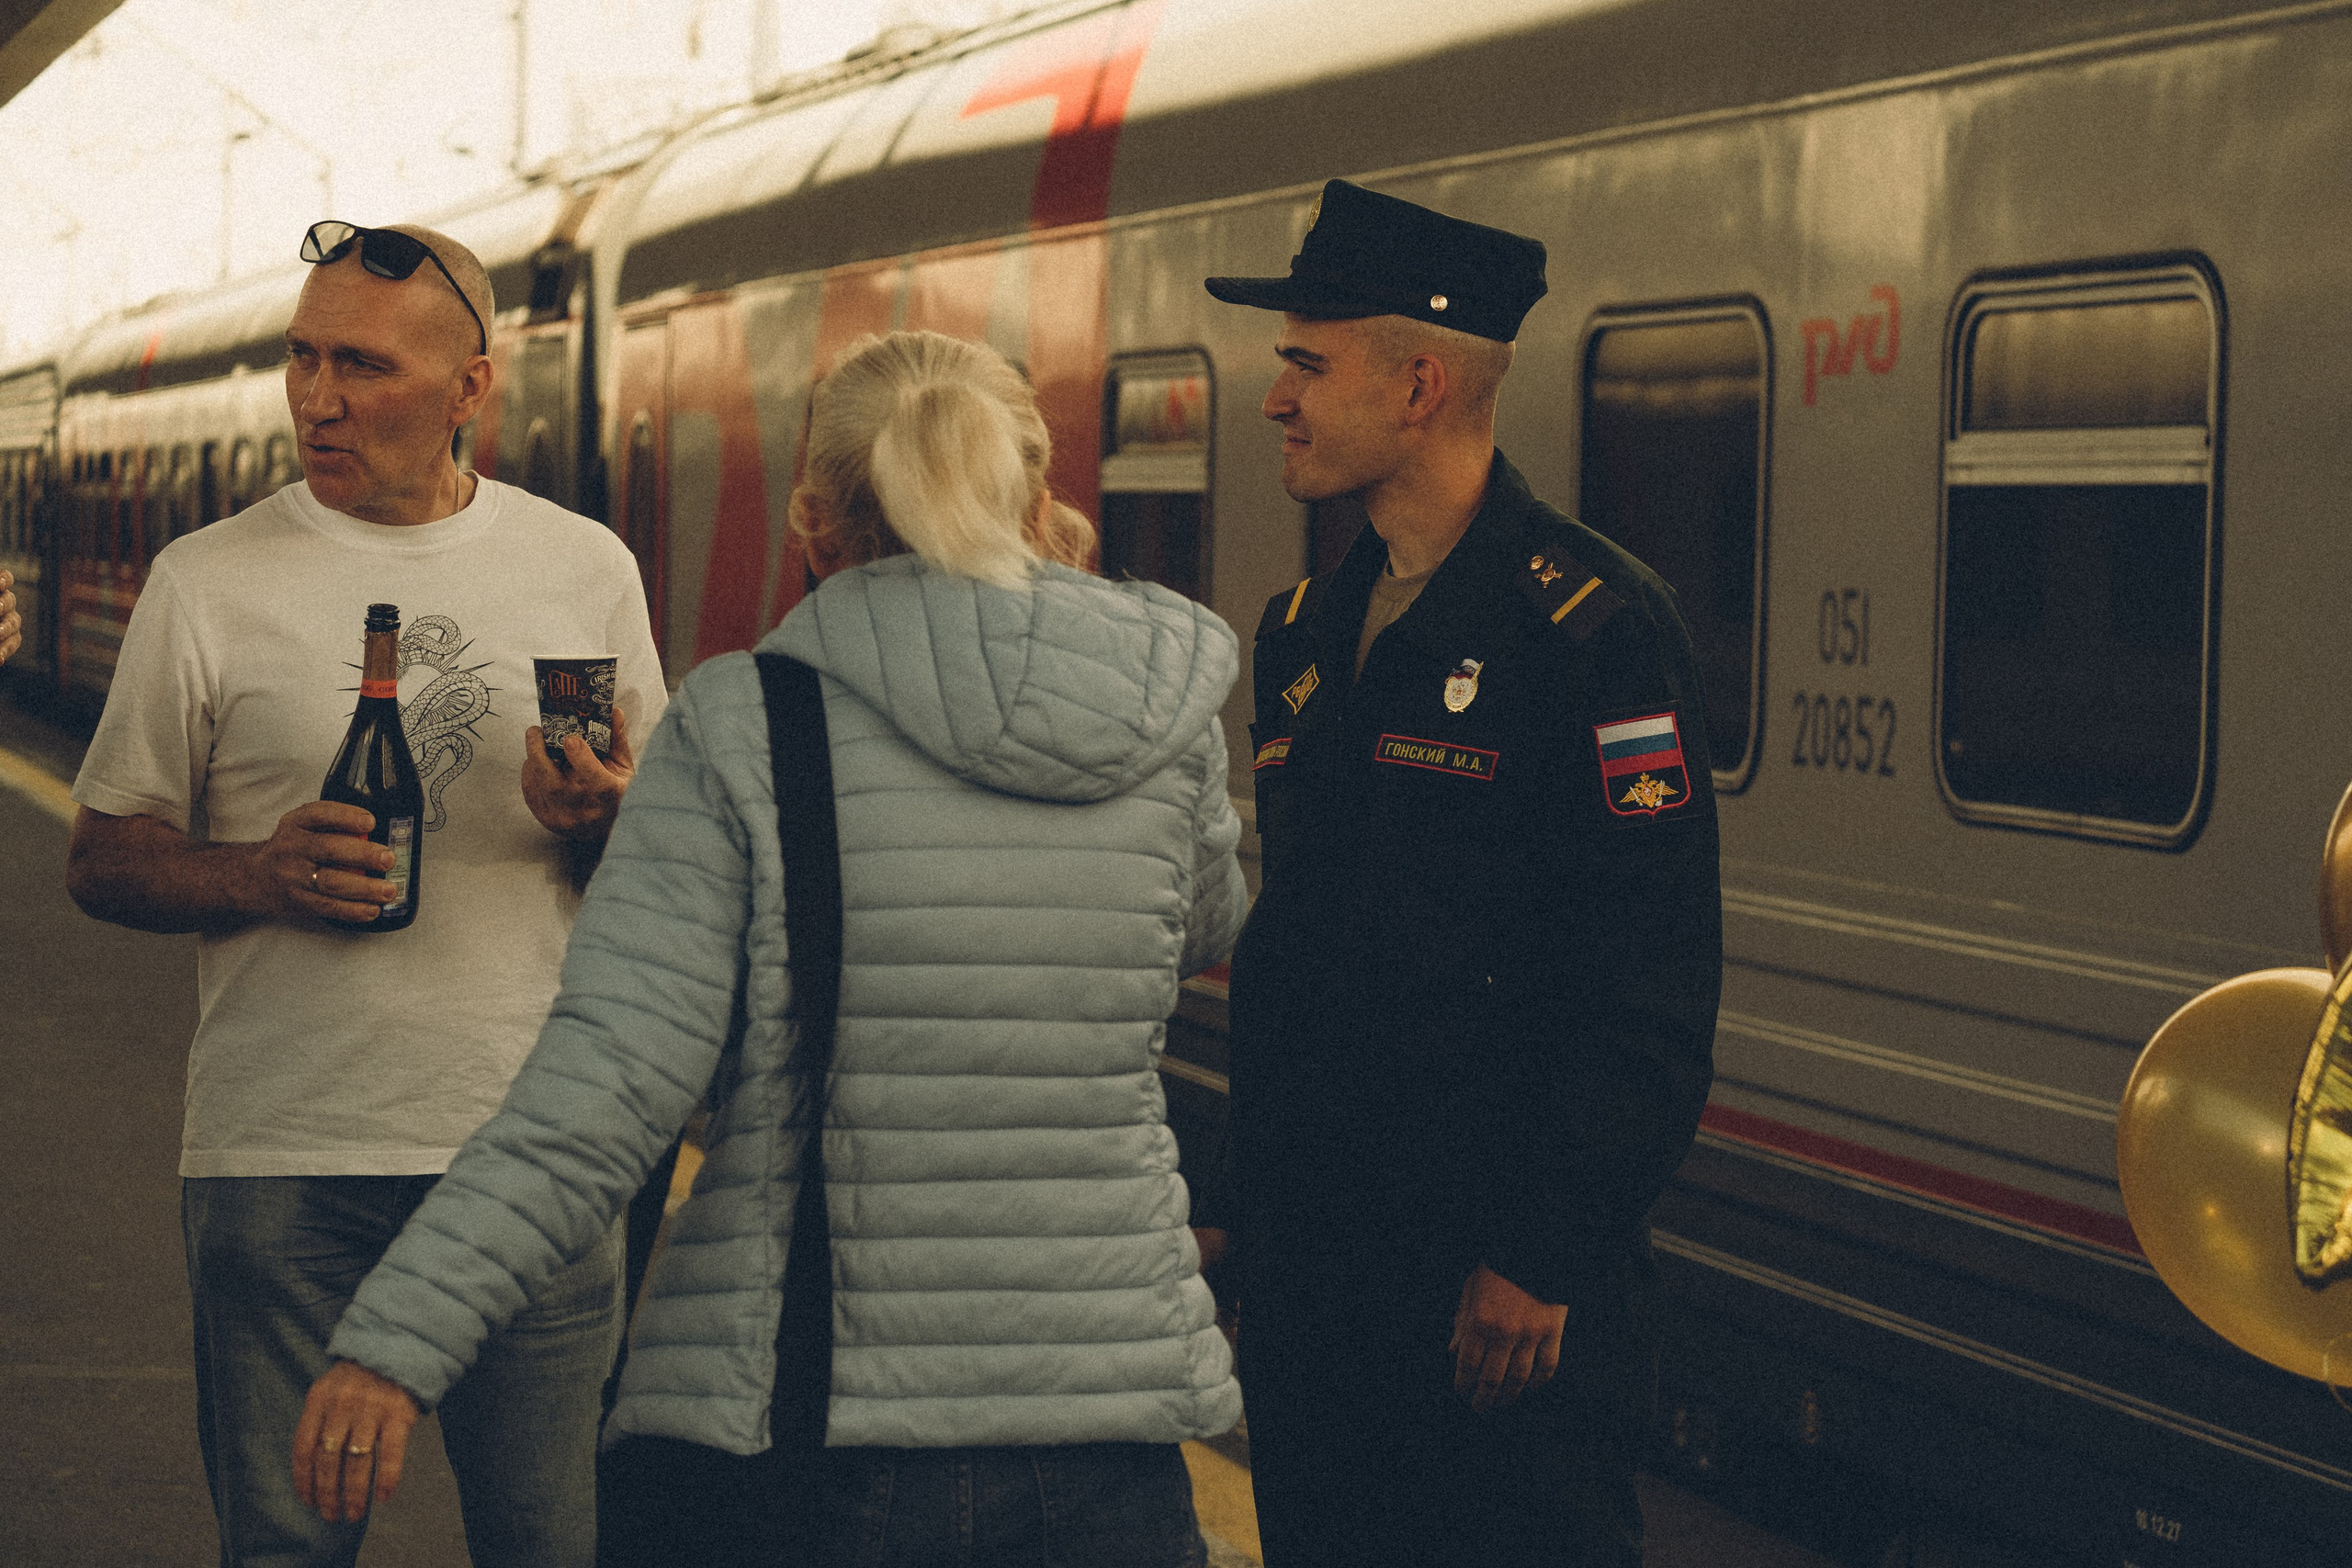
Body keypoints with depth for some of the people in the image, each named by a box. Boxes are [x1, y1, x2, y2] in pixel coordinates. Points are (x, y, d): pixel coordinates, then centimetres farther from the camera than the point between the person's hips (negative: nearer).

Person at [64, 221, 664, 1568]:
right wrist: (258, 876, -14)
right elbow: (104, 861, 6)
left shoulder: (586, 569, 9)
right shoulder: (208, 583, 3)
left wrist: (603, 821, -8)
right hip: (284, 1154, -1)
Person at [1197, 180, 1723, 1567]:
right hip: (1311, 1270, 8)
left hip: (1501, 1295, -8)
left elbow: (1648, 995, -17)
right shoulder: (1311, 632, 13)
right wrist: (1245, 1201, 15)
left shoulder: (1593, 629, -12)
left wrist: (1540, 1258, -19)